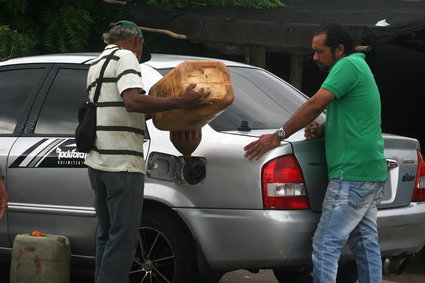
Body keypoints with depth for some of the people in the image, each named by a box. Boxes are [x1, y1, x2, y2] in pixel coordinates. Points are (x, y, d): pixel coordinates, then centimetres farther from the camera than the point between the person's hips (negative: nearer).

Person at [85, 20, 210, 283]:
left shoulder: (96, 64, 23)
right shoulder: (126, 57, -5)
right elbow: (133, 101, -22)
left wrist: (149, 111, 24)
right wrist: (182, 102, -22)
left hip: (97, 161, 9)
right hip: (122, 163, -9)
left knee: (107, 236, 14)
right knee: (123, 238, -7)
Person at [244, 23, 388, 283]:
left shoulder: (348, 65, -10)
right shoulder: (360, 67, 22)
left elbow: (316, 105, -17)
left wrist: (278, 136, -12)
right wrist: (321, 129, 6)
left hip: (353, 172, -11)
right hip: (372, 173, 11)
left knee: (326, 246, -11)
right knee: (366, 244, 12)